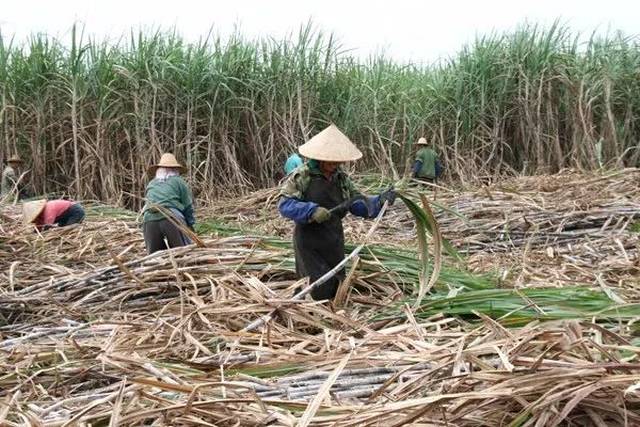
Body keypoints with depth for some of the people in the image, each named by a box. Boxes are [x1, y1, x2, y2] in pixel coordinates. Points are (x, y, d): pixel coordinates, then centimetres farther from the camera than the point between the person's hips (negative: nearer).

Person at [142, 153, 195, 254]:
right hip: (172, 218, -3)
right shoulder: (178, 181, 15)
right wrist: (190, 225, 19)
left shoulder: (150, 184, 27)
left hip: (149, 220, 4)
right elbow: (188, 206, 10)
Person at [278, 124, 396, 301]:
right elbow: (284, 204, -18)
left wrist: (380, 201, -14)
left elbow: (359, 204, 4)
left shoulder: (342, 178, 6)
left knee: (335, 289, 15)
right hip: (310, 244, -6)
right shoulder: (301, 176, -12)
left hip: (334, 242, 6)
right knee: (319, 291, -8)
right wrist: (312, 211, -31)